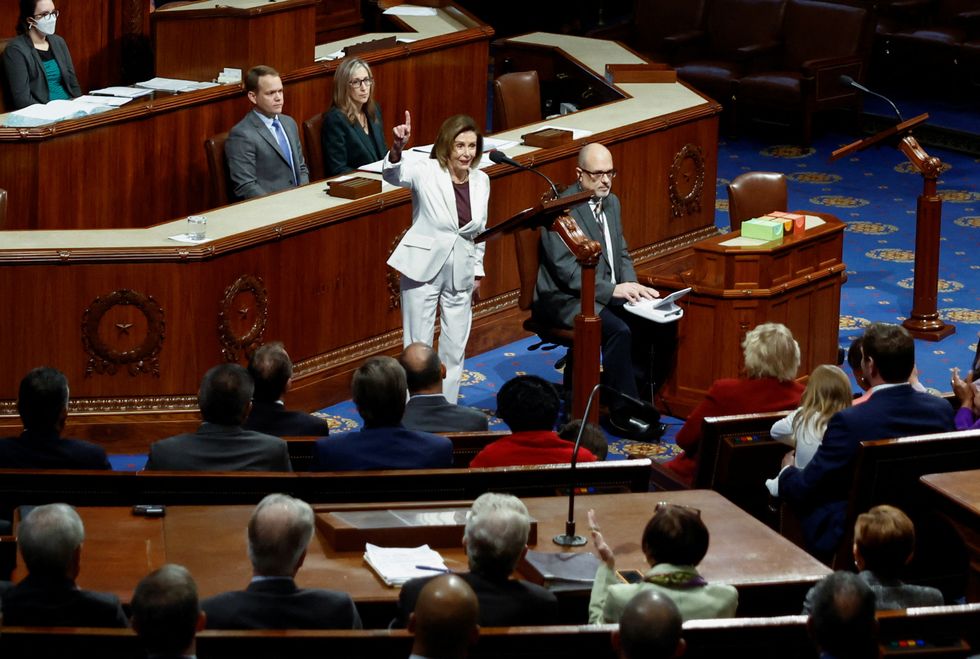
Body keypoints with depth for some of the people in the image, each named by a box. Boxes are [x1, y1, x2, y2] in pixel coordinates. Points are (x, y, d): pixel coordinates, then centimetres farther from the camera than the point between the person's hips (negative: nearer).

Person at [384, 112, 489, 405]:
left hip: (460, 274, 4)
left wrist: (478, 271, 14)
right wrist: (397, 148, -51)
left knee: (455, 347, 11)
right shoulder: (426, 171, -10)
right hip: (424, 269, -4)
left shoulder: (481, 181, 4)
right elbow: (393, 174, -31)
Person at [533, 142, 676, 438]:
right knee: (619, 331, -32)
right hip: (565, 299, -8)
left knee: (663, 323, -13)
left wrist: (631, 287, -3)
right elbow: (566, 269, -20)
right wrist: (612, 290, -26)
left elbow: (622, 254, 18)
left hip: (609, 293, 8)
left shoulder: (611, 202, 12)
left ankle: (640, 394, -3)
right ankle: (624, 413, -22)